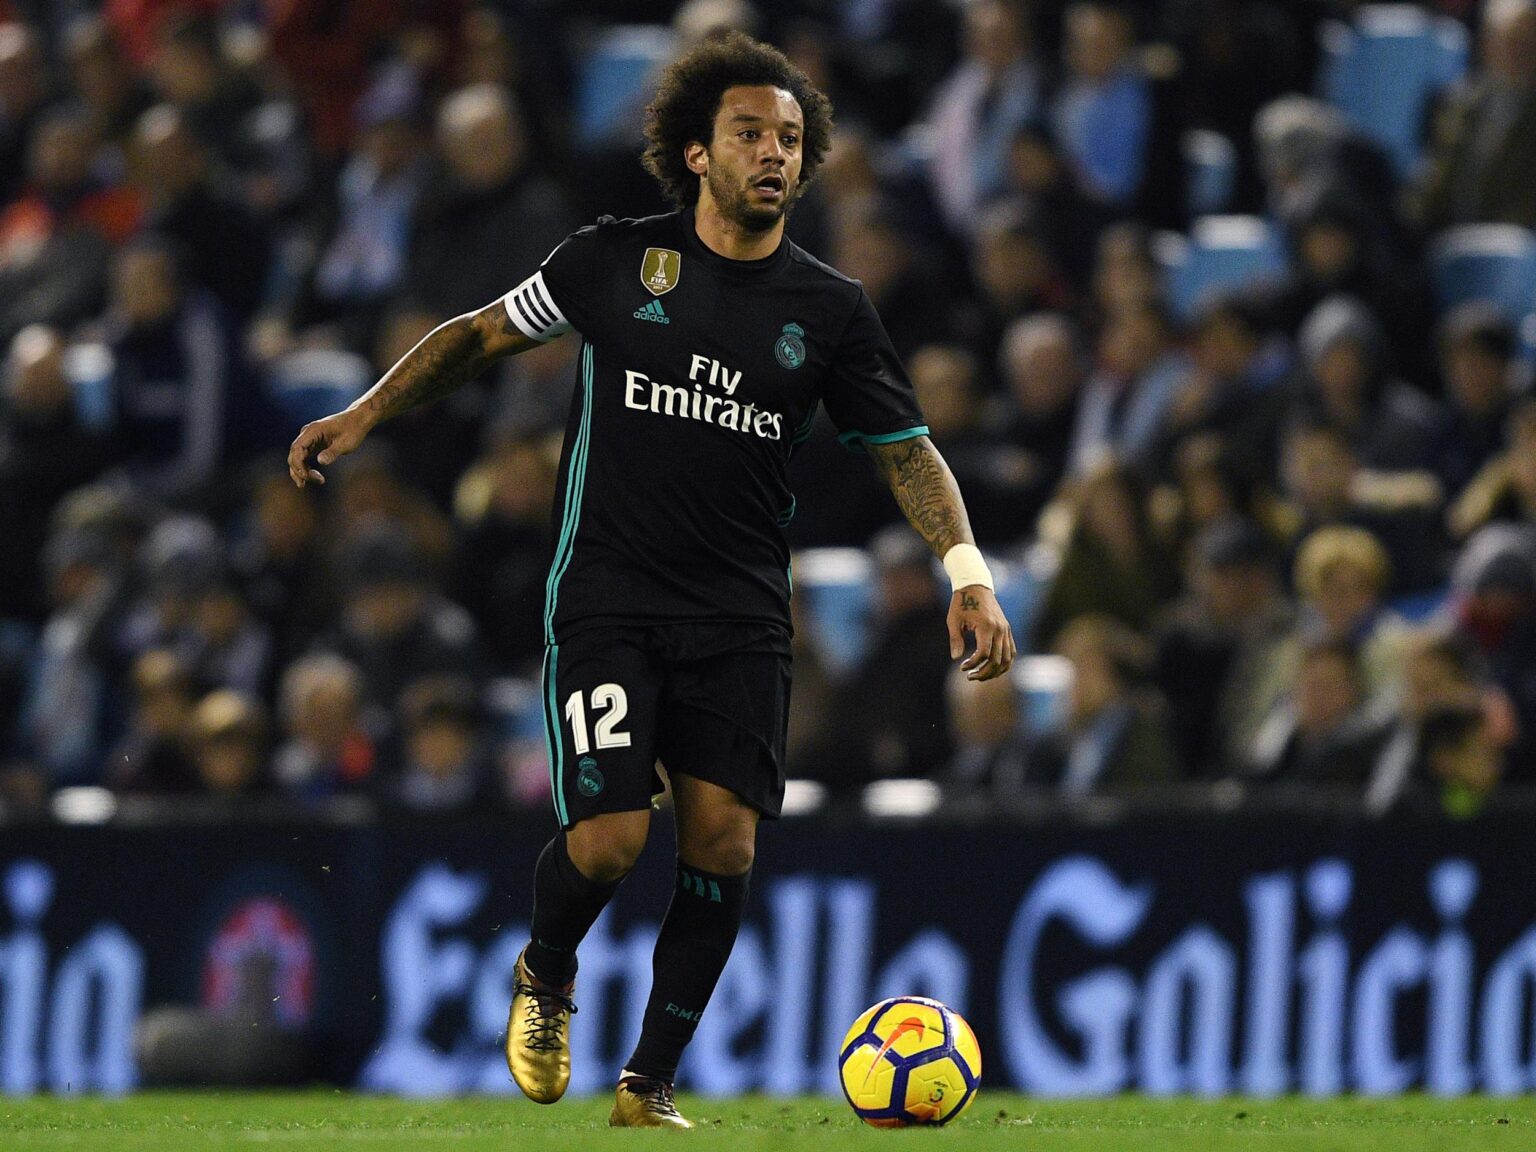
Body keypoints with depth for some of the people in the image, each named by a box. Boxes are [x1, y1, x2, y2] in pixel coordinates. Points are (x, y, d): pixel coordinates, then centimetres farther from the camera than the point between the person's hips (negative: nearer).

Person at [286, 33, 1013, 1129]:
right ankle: (545, 979, 20)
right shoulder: (617, 260, 0)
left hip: (741, 621, 2)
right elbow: (483, 333, 13)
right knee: (608, 840, -14)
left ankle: (652, 1082, 7)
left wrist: (970, 576, -4)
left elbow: (905, 449, 8)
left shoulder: (830, 309, 4)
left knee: (724, 840, -8)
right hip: (605, 600, -2)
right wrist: (366, 413, 6)